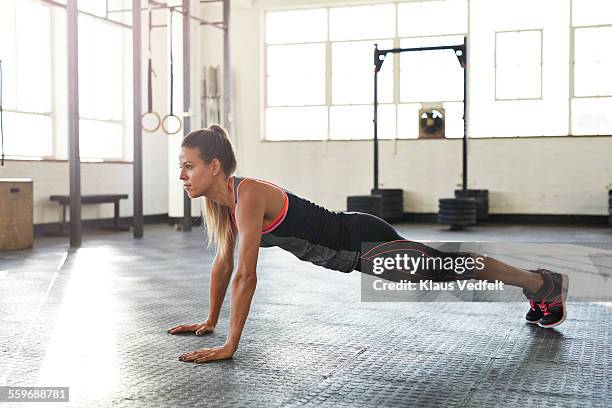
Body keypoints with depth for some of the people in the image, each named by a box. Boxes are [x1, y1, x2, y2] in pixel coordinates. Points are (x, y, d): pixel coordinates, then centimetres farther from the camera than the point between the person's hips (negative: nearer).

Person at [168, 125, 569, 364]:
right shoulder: (219, 199, -3)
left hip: (363, 242, -8)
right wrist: (209, 322, 9)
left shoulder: (249, 196, -30)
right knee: (444, 268, 23)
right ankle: (538, 284, 44)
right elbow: (223, 262, 7)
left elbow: (245, 276, -33)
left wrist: (230, 346, -30)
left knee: (452, 269, 8)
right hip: (347, 247, 8)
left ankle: (547, 283, 31)